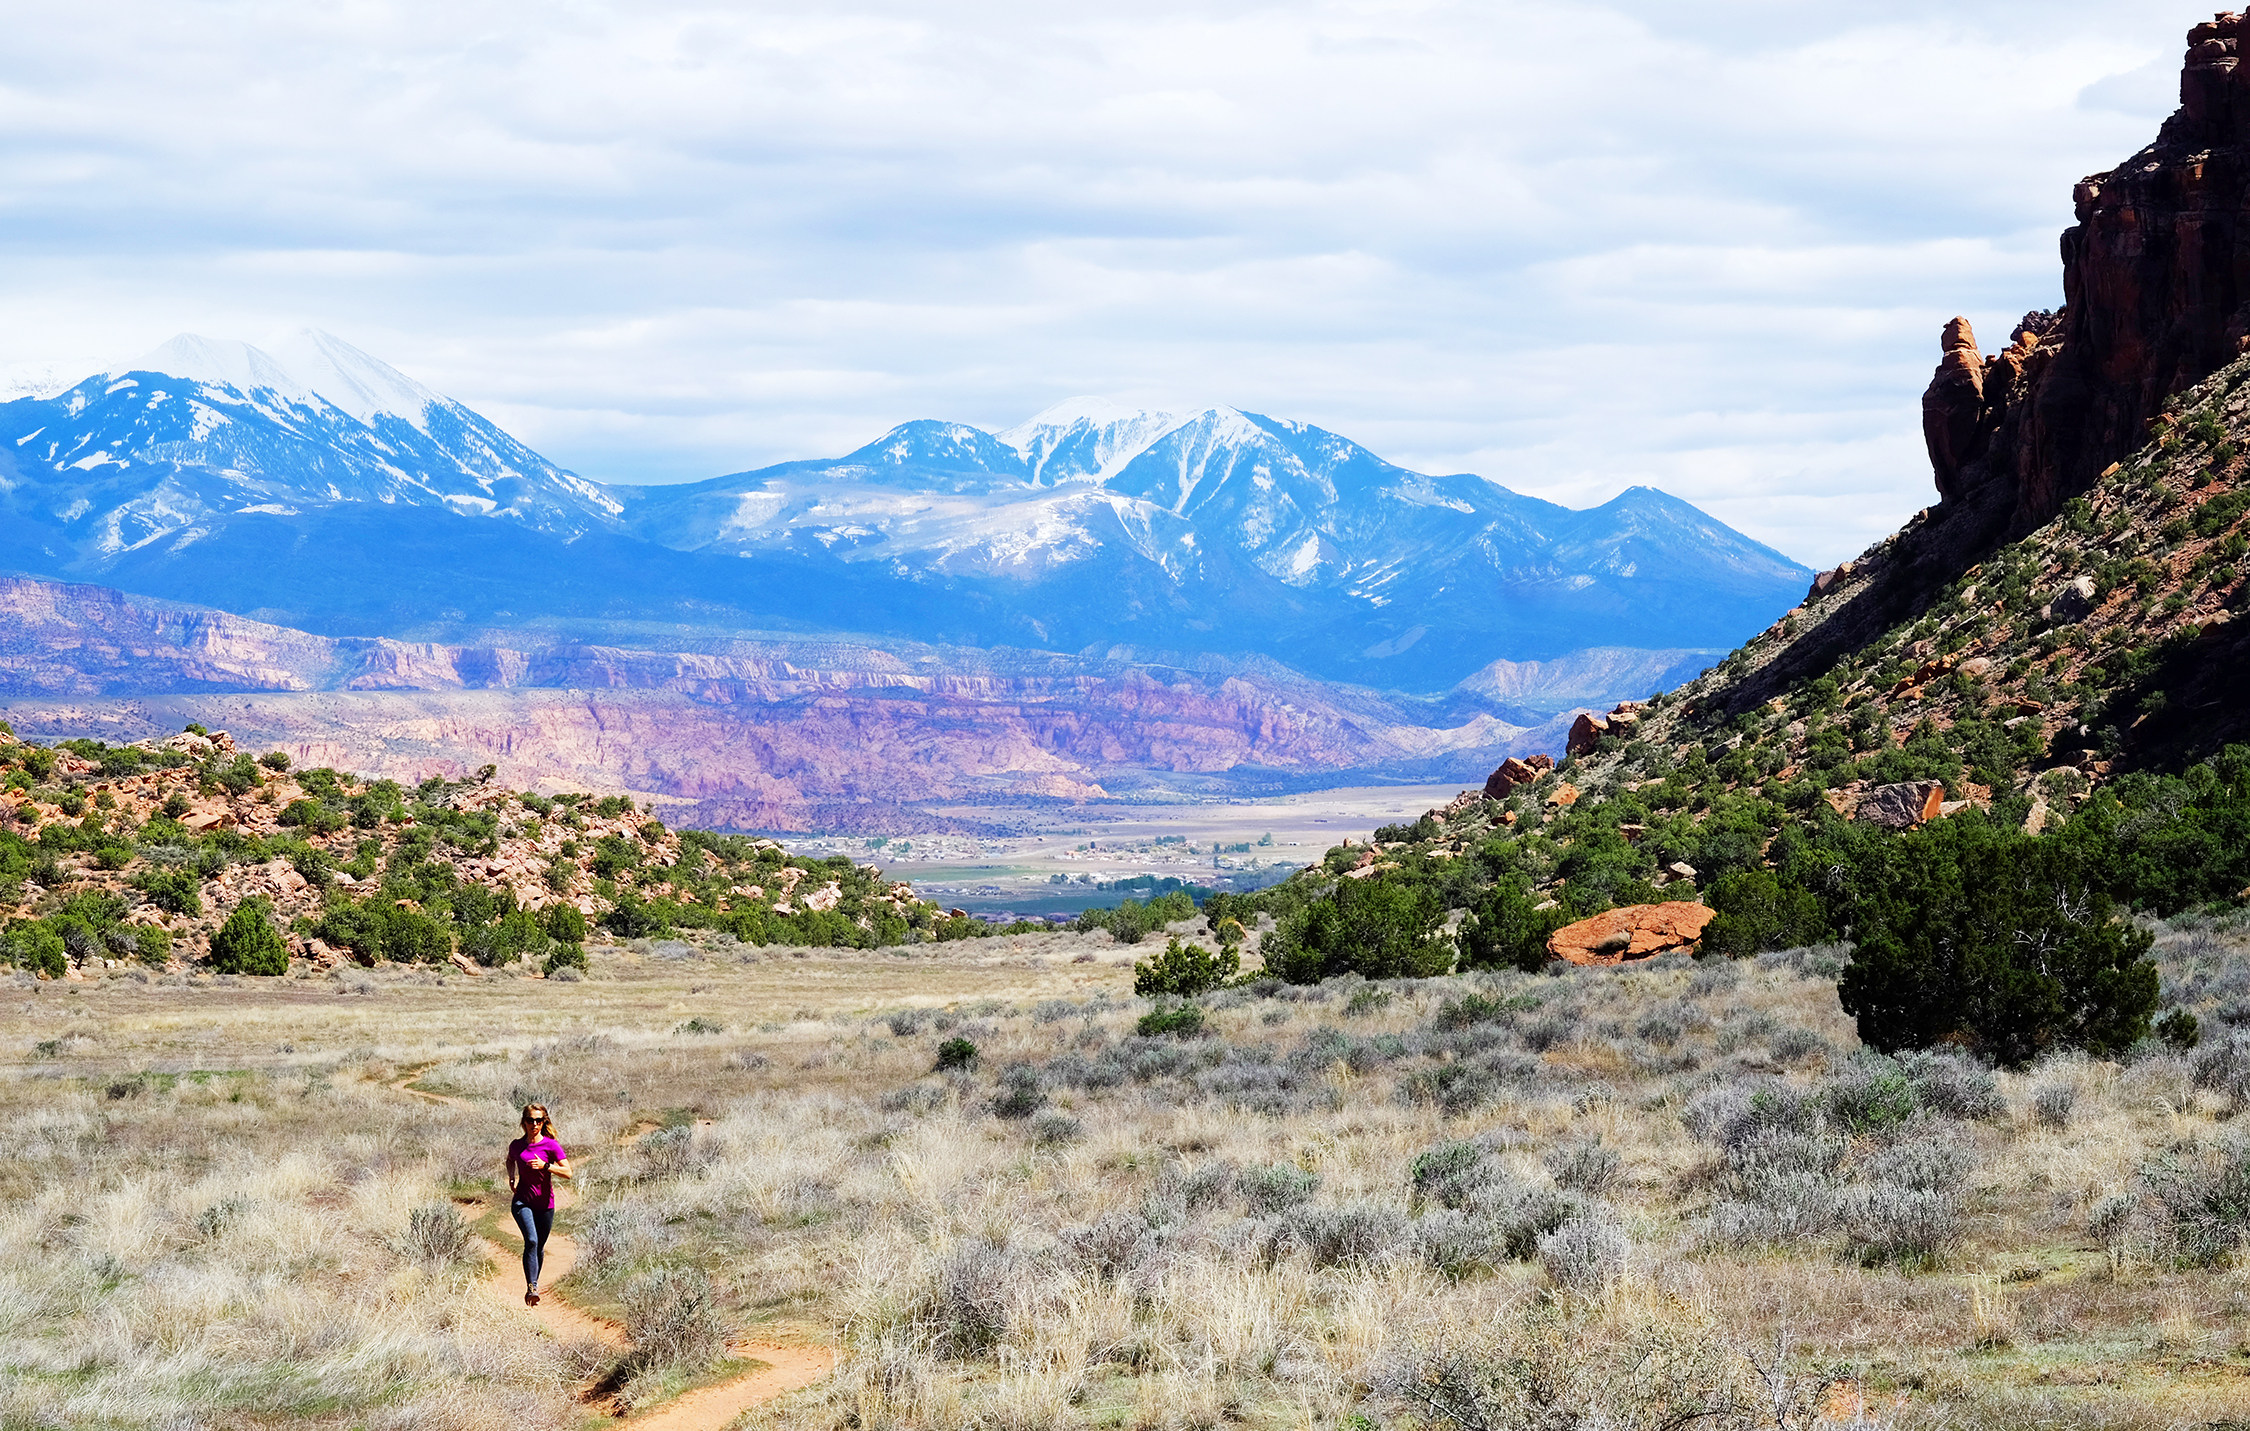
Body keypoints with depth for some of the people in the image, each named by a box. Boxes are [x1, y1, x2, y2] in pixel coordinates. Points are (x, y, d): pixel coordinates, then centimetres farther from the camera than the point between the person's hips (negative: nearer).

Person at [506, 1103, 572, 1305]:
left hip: (545, 1203, 0)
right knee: (531, 1241, -21)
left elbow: (567, 1172, -11)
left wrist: (545, 1166, -23)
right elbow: (510, 1160, 26)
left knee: (539, 1247, 11)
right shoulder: (517, 1146, 2)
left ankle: (534, 1284, 35)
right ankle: (531, 1288, -27)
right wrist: (511, 1177, 8)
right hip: (522, 1202, 0)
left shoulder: (551, 1146, -6)